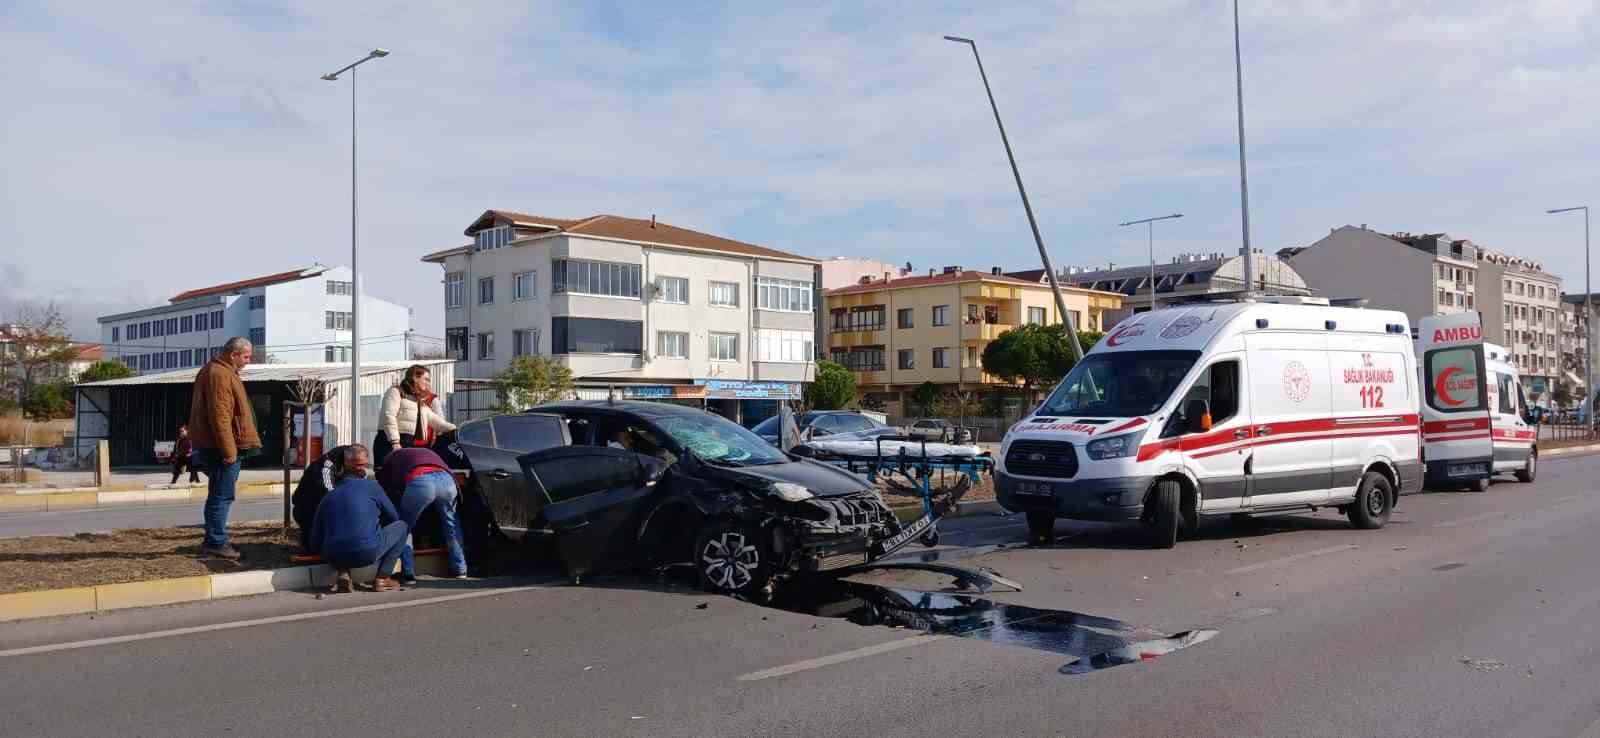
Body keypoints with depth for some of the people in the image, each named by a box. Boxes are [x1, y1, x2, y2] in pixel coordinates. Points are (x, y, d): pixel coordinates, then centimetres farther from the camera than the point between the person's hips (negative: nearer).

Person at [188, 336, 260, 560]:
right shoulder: (220, 375, -17)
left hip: (215, 447, 11)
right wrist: (228, 450, -23)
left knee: (219, 495, 16)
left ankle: (214, 541, 23)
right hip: (220, 448, -11)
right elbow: (220, 416, -23)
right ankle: (216, 543, 0)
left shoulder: (223, 371, 17)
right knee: (222, 496, -5)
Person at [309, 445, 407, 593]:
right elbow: (393, 517, 20)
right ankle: (382, 578, 12)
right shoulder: (372, 486, 9)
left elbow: (315, 546, 18)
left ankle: (343, 573, 11)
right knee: (401, 526, 19)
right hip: (368, 553, -4)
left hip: (334, 558, 5)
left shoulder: (328, 497, 18)